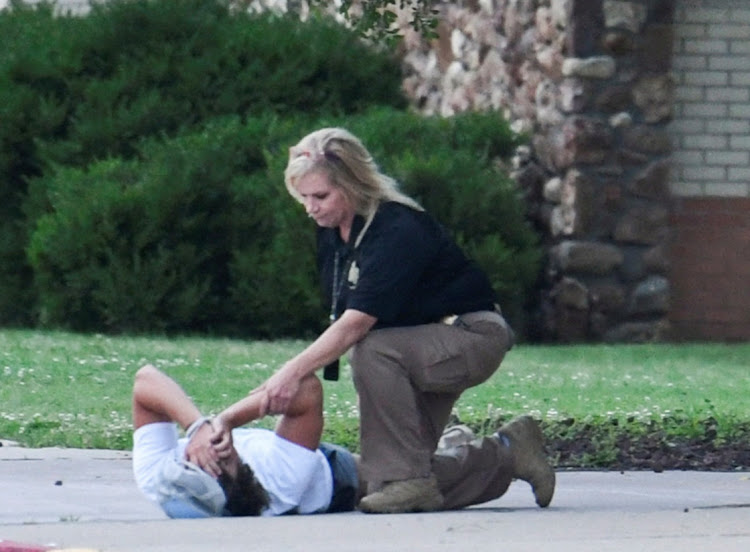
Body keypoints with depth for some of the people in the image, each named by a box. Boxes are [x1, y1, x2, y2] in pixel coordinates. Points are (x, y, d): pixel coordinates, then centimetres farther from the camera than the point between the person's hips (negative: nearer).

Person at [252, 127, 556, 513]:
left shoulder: (398, 231, -28)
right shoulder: (331, 234, -1)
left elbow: (358, 321, -38)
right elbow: (342, 317, 2)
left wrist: (295, 371, -45)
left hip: (472, 339, -9)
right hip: (421, 346, 9)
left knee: (372, 352, -36)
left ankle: (409, 480, -27)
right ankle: (509, 456, 21)